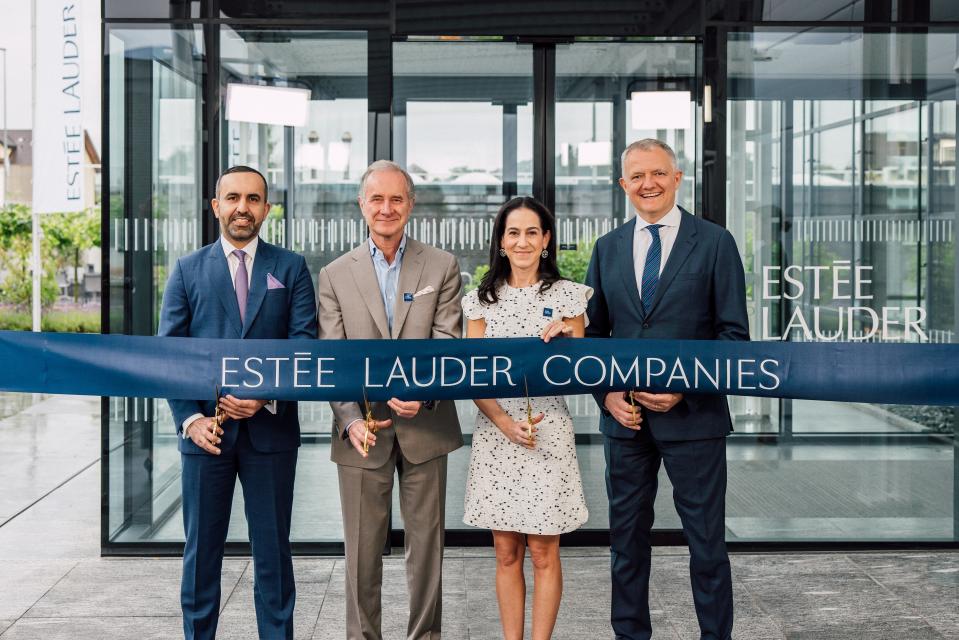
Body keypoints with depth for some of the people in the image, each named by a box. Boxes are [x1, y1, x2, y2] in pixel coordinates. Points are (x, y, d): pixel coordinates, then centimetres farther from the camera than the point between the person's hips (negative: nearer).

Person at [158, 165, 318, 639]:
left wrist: (266, 395, -17)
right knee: (201, 551, 8)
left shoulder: (291, 269, 6)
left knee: (273, 550, 7)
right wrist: (189, 418, -10)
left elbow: (304, 343, -2)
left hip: (271, 428, 0)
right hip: (206, 429, 1)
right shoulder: (187, 270, 7)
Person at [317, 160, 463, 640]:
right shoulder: (335, 275, 4)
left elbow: (447, 343, -5)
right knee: (362, 549, 7)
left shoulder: (441, 267, 3)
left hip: (424, 427, 0)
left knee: (426, 542, 10)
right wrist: (351, 420, -15)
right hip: (362, 431, 0)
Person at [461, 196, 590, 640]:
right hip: (494, 435, 1)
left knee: (543, 553, 3)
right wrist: (505, 423, -14)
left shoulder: (567, 295, 3)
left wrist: (568, 335, -15)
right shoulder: (482, 299, 6)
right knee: (506, 553, 8)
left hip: (548, 434, -1)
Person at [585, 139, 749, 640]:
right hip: (625, 417, 4)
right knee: (627, 537, 12)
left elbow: (733, 334, -4)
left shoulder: (715, 243, -2)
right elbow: (593, 333, 11)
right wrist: (607, 393, -4)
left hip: (693, 416, -3)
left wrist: (686, 387, -14)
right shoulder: (608, 248, 9)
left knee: (706, 539, 5)